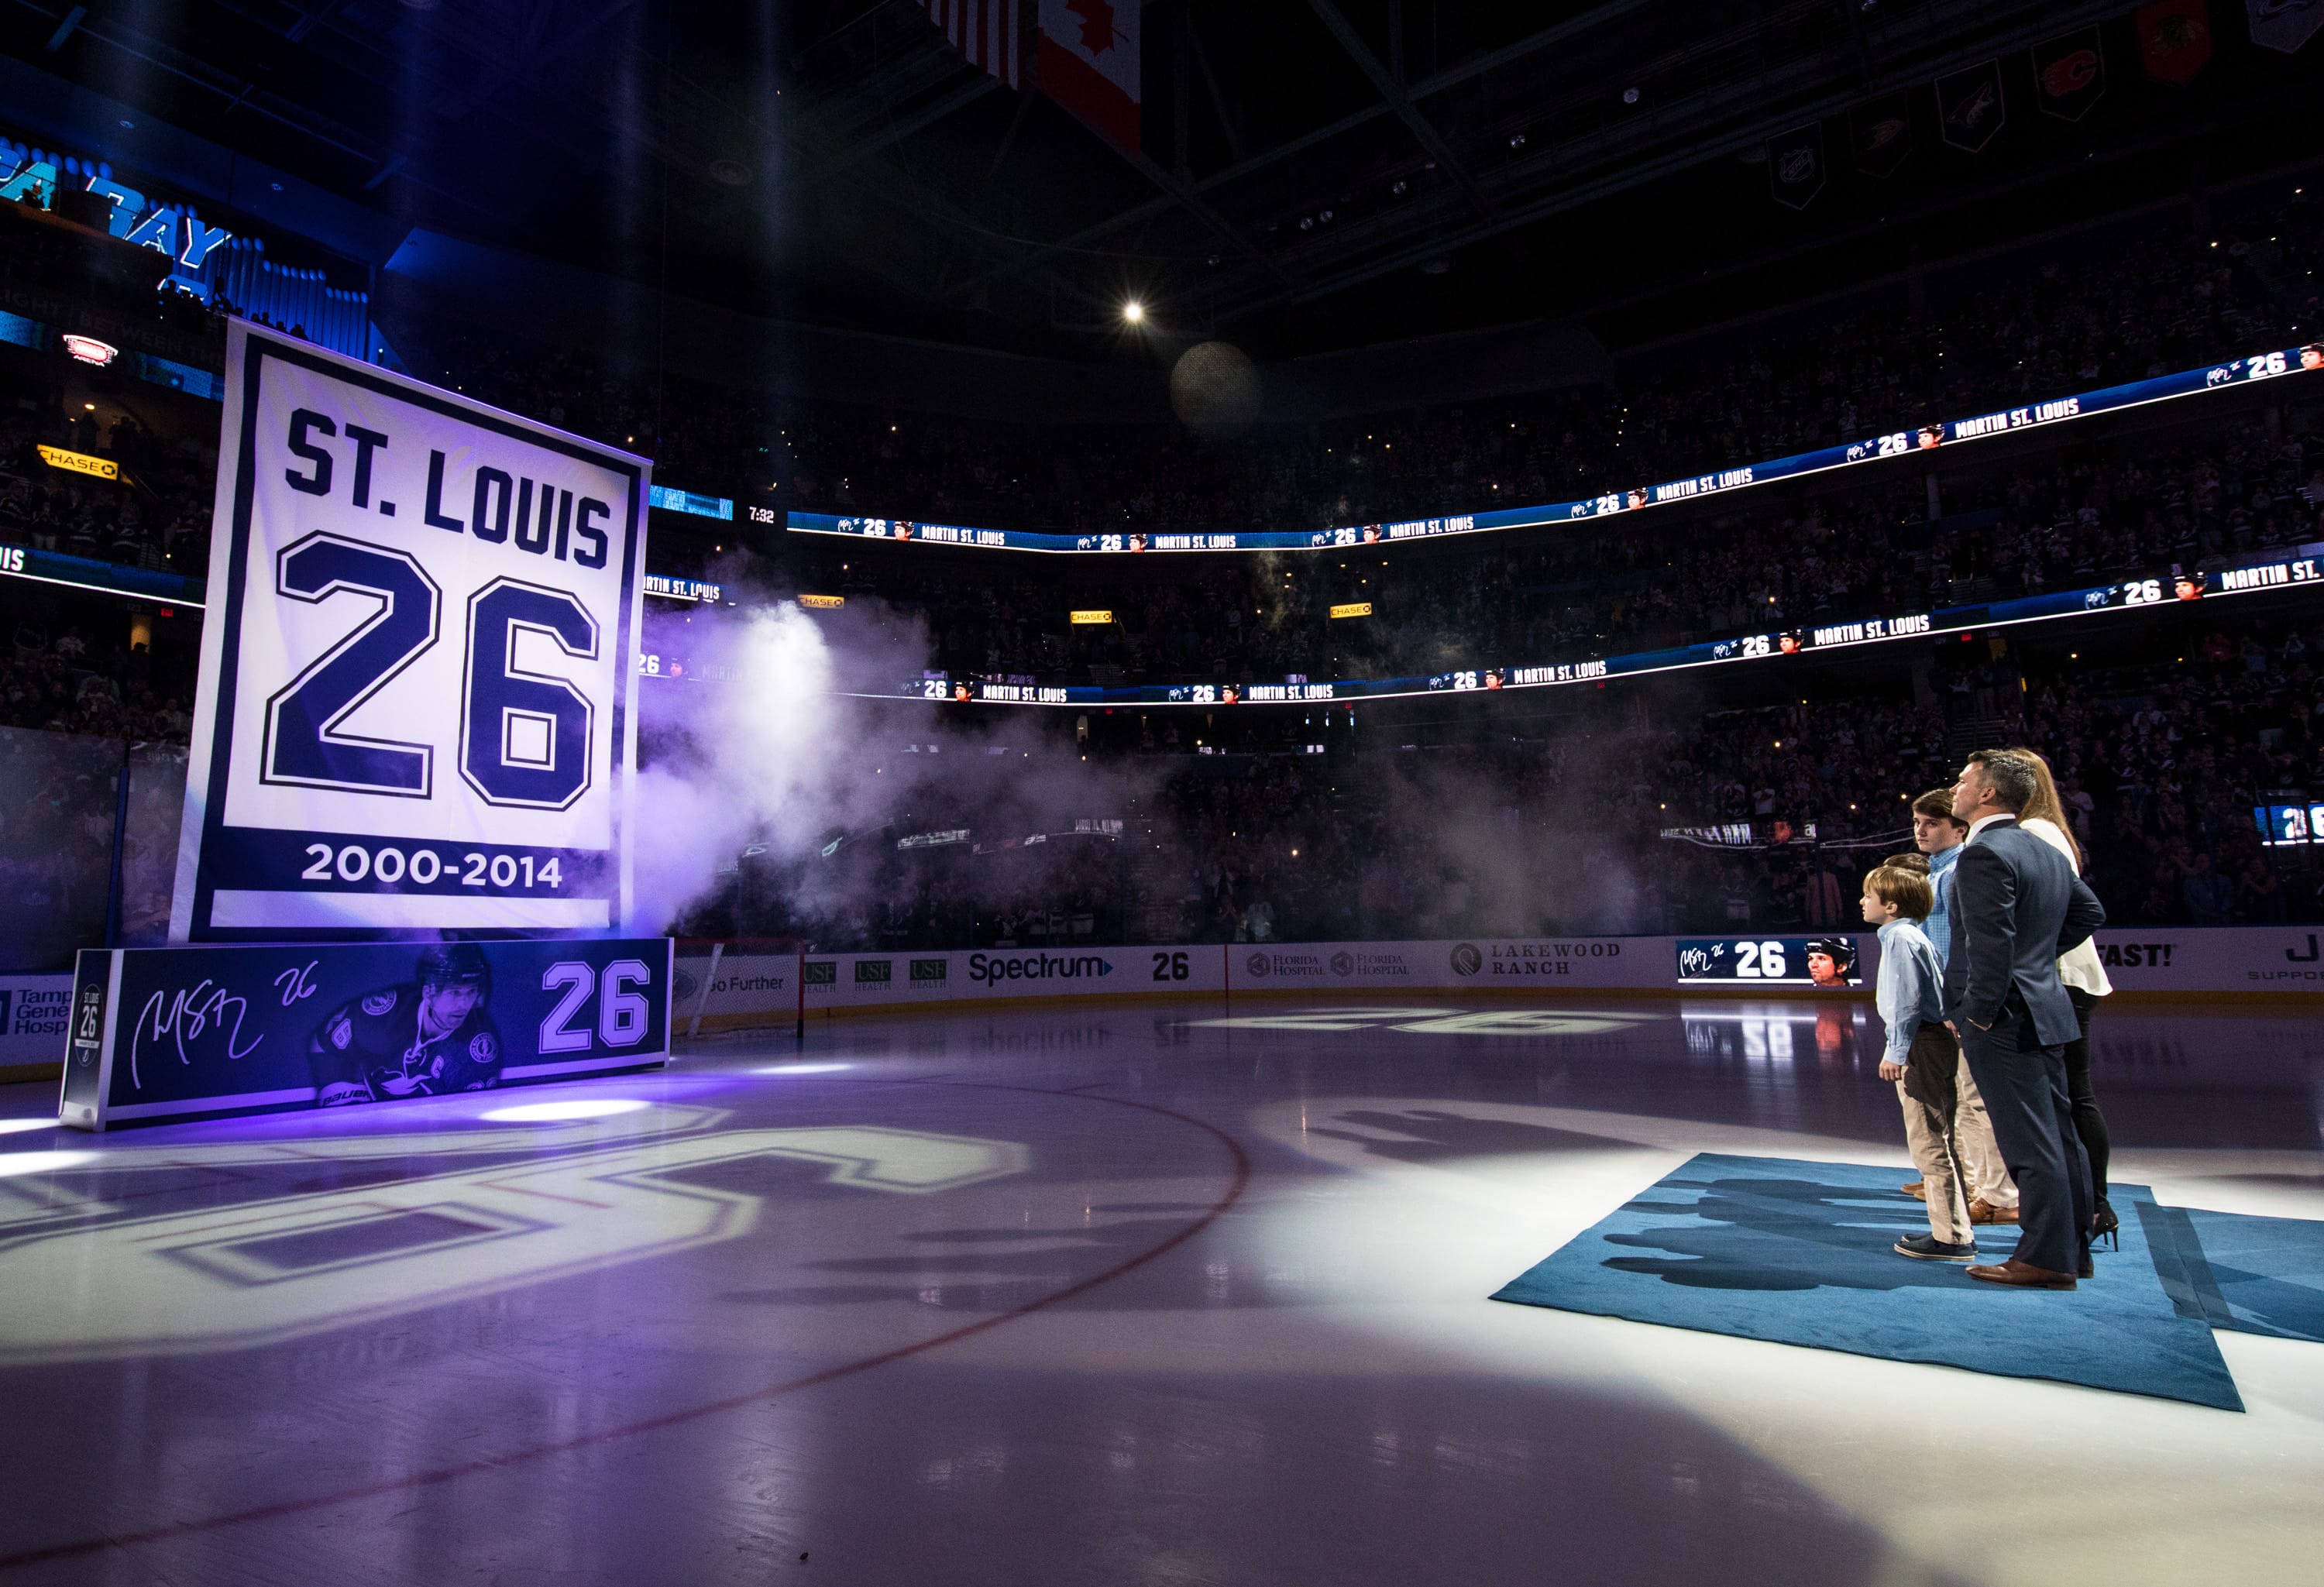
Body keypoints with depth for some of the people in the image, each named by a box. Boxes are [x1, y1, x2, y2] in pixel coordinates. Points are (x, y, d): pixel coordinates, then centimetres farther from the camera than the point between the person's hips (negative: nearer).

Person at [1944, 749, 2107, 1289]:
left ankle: (2046, 1258, 5)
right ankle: (2073, 1248, 25)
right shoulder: (2046, 852, 12)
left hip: (2004, 1019, -10)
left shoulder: (1983, 854, -18)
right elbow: (2090, 912, 24)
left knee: (2031, 1143, -2)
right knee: (2058, 1134, 15)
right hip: (2045, 1009, 10)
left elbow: (1992, 942, -23)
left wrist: (1978, 1015, -15)